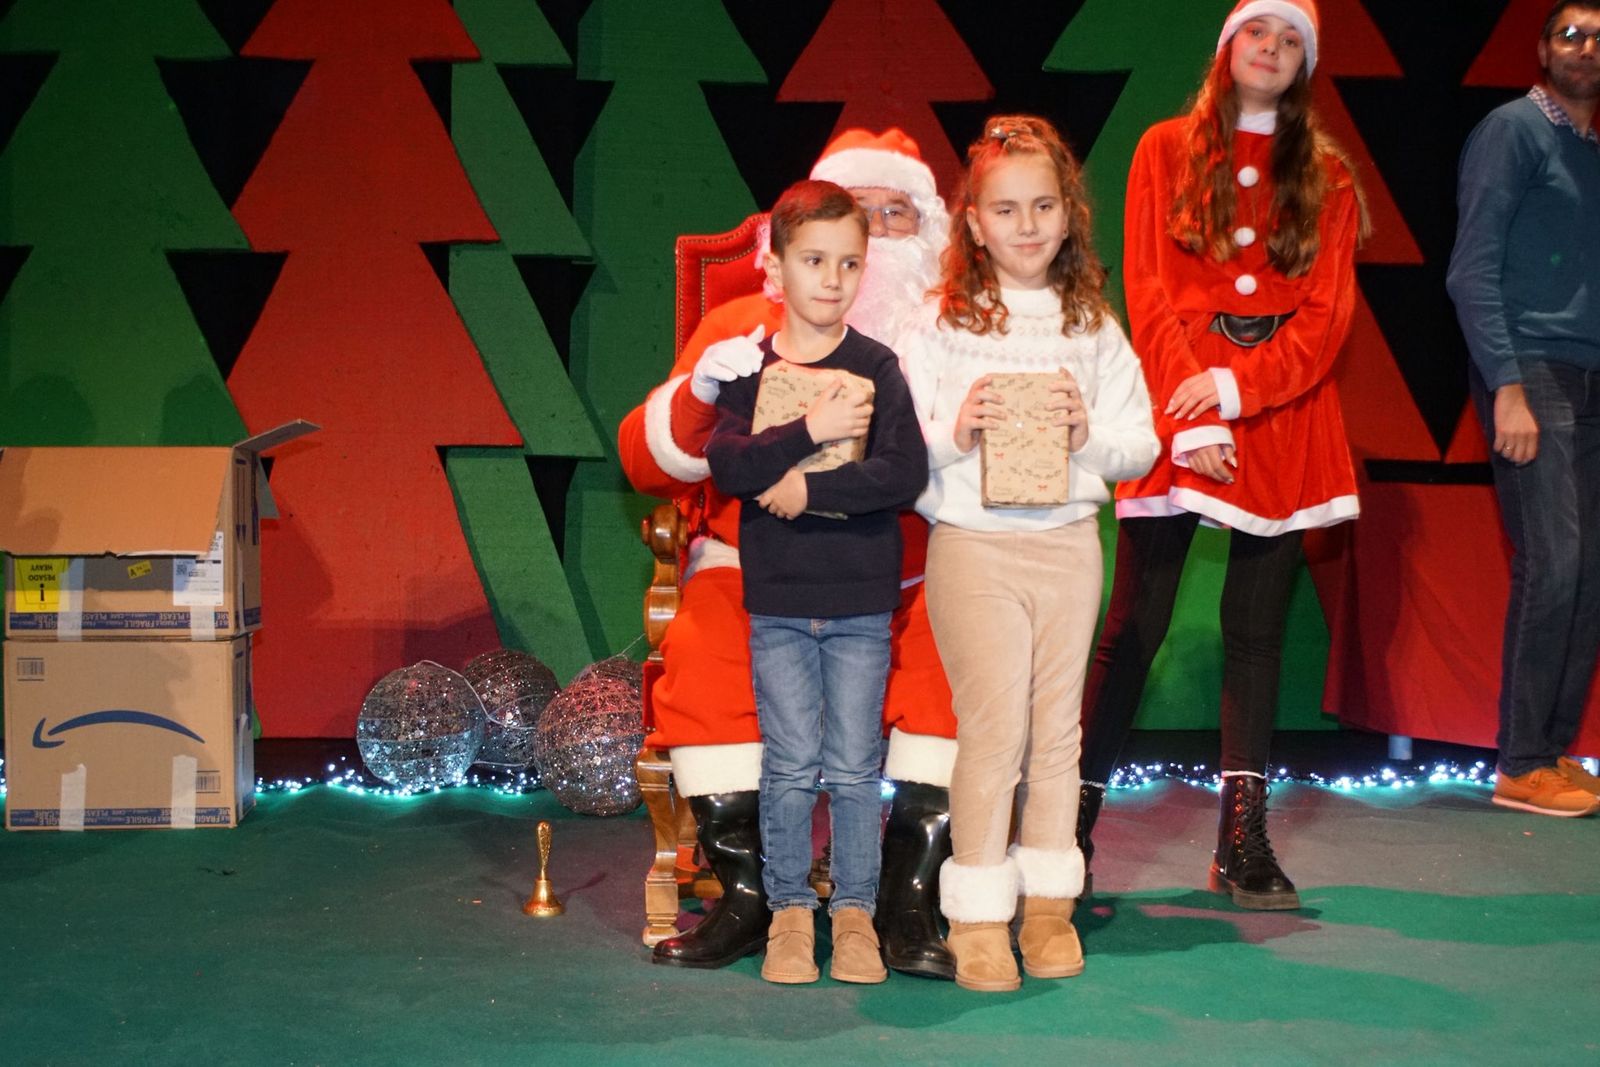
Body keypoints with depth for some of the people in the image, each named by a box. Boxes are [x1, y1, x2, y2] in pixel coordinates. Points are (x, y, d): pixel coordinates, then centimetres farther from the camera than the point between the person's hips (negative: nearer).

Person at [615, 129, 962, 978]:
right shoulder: (746, 327, 10)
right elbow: (647, 460, 3)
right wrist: (700, 390, -17)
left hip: (906, 586, 0)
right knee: (703, 655, -29)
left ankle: (909, 904, -18)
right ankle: (746, 890, -13)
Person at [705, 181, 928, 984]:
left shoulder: (878, 368, -1)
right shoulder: (751, 368, 2)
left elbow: (907, 474, -12)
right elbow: (725, 464, -13)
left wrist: (811, 489, -15)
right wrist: (811, 430, -20)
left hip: (861, 602, 0)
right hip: (776, 601, 1)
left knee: (854, 767, 6)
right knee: (790, 766, 4)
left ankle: (854, 909, 18)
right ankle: (789, 909, 17)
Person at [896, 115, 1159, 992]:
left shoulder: (1093, 327, 8)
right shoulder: (939, 326, 0)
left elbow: (1141, 447, 8)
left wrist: (1089, 432, -11)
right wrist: (957, 431, -20)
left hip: (1069, 541, 3)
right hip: (973, 546, -3)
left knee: (1057, 725, 9)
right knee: (992, 728, -6)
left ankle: (1048, 899, 20)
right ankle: (978, 913, 4)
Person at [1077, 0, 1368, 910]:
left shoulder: (1326, 177, 12)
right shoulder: (1168, 151, 8)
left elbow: (1329, 313, 2)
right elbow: (1149, 292, -1)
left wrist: (1237, 385, -13)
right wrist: (1190, 418, -12)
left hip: (1283, 421, 2)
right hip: (1179, 415, -2)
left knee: (1258, 632, 5)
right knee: (1135, 629, -4)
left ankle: (1244, 842, 9)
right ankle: (1072, 827, 1)